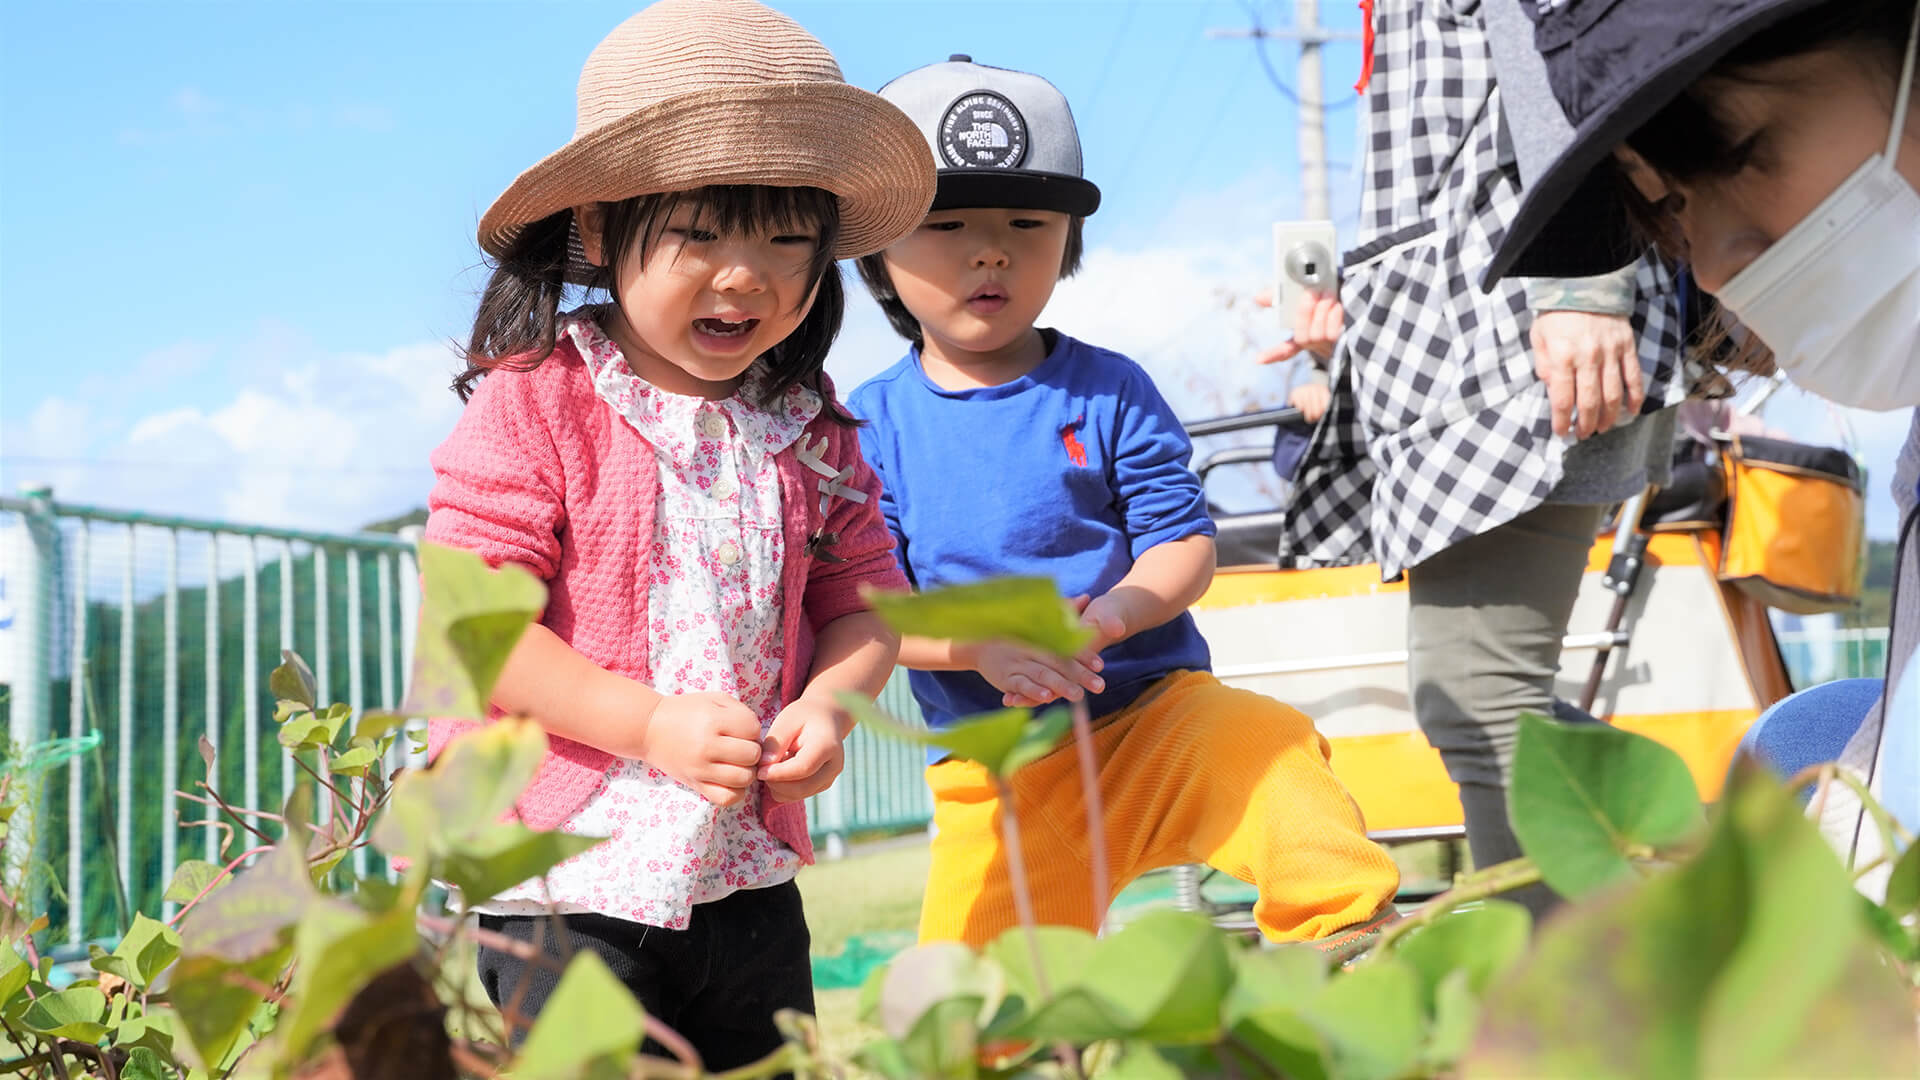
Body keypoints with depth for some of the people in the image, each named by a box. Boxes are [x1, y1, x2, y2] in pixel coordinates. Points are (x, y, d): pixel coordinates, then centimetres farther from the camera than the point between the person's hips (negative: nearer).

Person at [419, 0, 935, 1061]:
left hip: (747, 874, 5)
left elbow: (862, 602, 11)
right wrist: (651, 724, -22)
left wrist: (825, 705, -11)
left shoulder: (811, 433, 5)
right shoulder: (532, 405, -10)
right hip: (563, 884, -5)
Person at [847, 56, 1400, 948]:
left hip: (1153, 707, 0)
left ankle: (1350, 938, -12)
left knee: (1268, 751, -27)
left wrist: (1110, 614, -22)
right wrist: (982, 645, -22)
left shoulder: (1109, 391, 0)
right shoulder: (870, 423, 0)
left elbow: (1185, 543, -2)